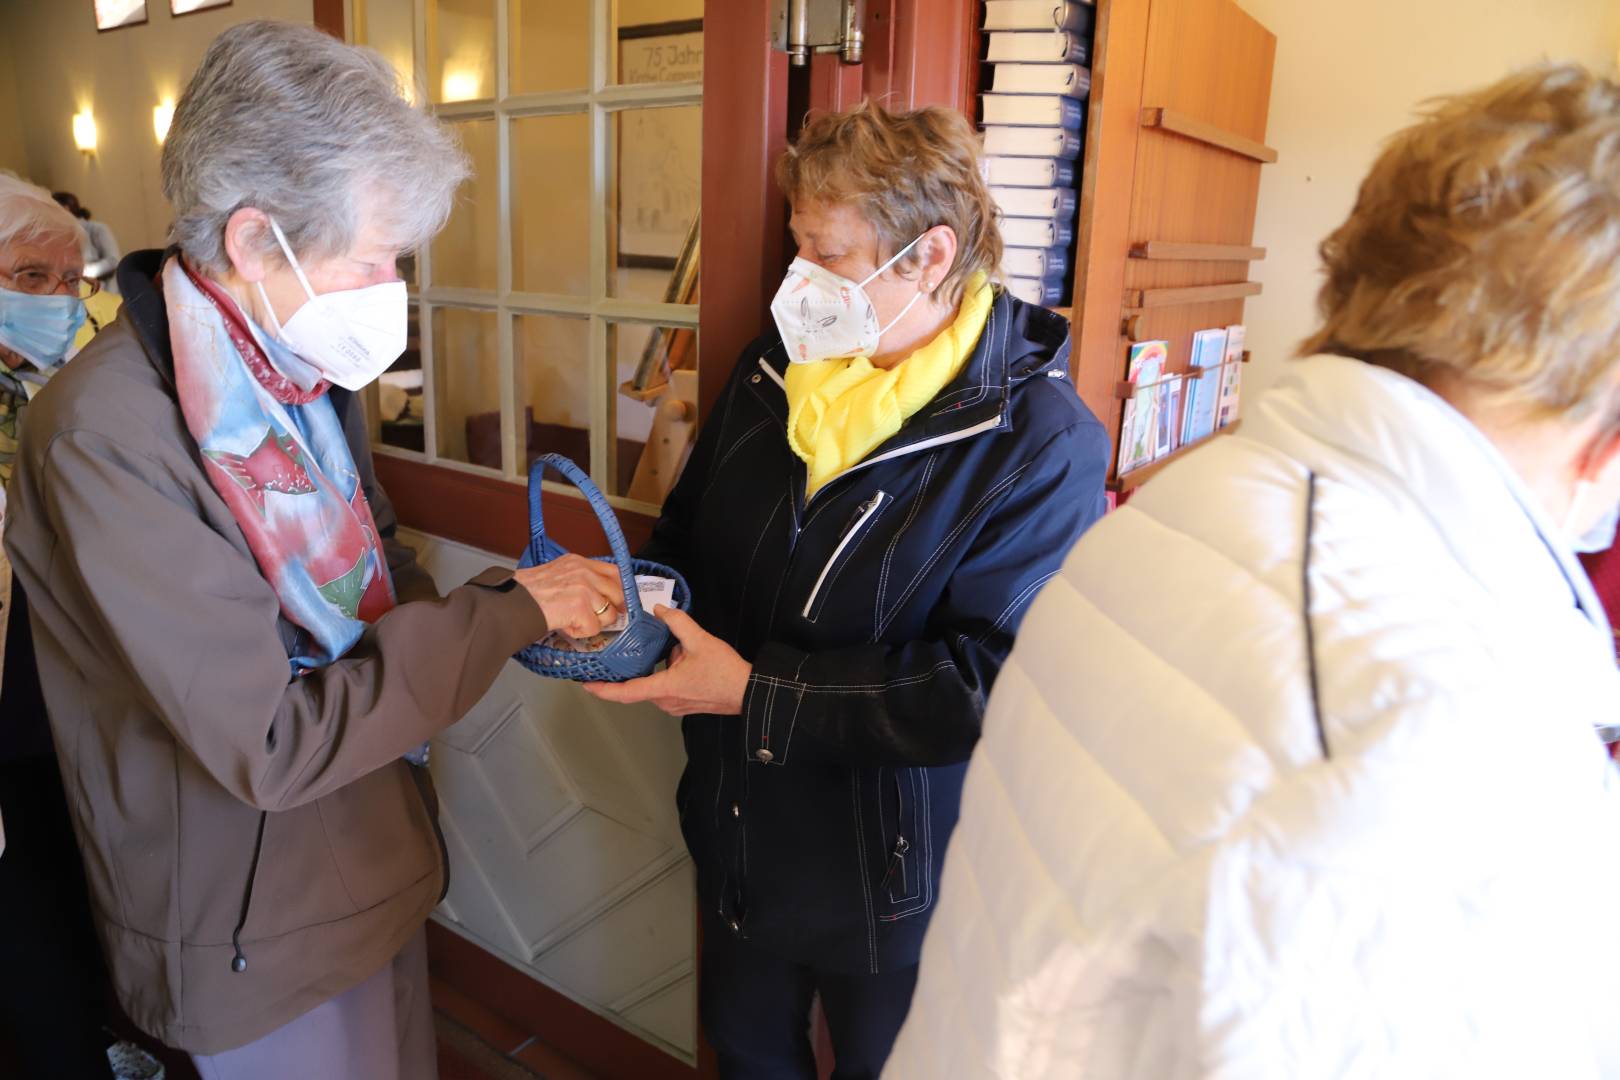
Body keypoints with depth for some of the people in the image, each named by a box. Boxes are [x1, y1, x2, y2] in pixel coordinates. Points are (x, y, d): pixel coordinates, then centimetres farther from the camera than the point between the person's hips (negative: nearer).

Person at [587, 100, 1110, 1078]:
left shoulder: (1044, 445, -23)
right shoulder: (776, 370, -2)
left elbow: (987, 684, -30)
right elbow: (690, 528, 11)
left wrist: (758, 695, -29)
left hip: (891, 882, -5)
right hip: (739, 842, 6)